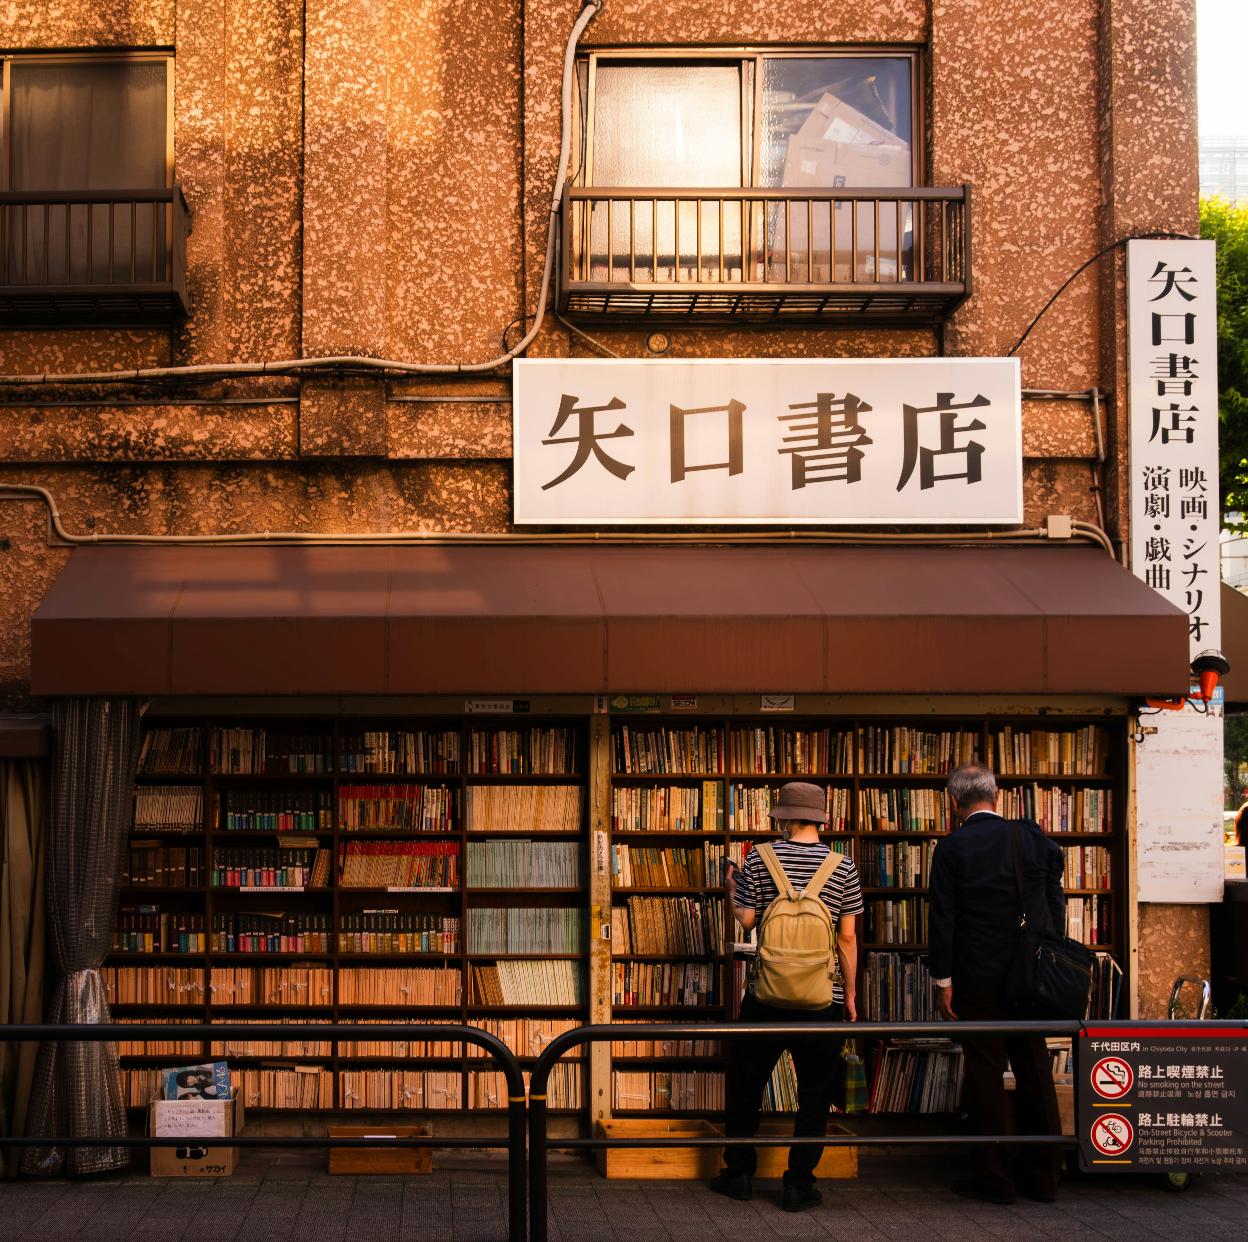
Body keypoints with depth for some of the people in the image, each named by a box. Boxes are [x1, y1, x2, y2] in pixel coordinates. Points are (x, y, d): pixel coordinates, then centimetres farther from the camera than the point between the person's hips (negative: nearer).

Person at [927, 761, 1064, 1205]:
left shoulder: (951, 848, -10)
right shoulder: (1031, 837, 1)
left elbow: (942, 919, -10)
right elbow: (1055, 906, 5)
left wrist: (943, 980, -4)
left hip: (977, 981, -4)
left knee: (985, 1075, 4)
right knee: (1035, 1072, 12)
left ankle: (996, 1178, 8)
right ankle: (1041, 1174, 17)